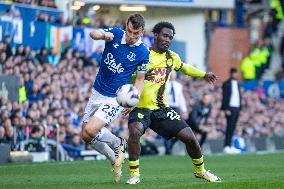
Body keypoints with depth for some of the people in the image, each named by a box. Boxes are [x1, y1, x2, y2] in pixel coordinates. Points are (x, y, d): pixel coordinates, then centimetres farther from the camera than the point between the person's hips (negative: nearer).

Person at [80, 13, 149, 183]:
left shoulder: (143, 53, -12)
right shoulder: (116, 34, -6)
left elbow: (140, 80, -3)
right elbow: (94, 34, -23)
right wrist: (103, 35, -46)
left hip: (115, 99, -5)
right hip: (97, 93, 5)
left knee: (90, 131, -22)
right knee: (85, 136, 8)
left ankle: (118, 144, 7)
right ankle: (115, 160, 30)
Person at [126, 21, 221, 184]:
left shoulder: (172, 57, 10)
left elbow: (183, 67, 33)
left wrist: (204, 75, 40)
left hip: (161, 108, 5)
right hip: (140, 108, -5)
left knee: (189, 137, -2)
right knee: (135, 132, -35)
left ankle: (200, 170, 25)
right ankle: (134, 174, -18)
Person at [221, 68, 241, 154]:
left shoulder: (237, 84, 18)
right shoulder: (227, 84, -5)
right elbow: (225, 97, -9)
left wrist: (239, 108, 15)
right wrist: (226, 109, -16)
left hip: (237, 108, 7)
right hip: (230, 108, -7)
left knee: (232, 128, 6)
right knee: (229, 127, -9)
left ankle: (230, 146, 7)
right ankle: (226, 146, -9)